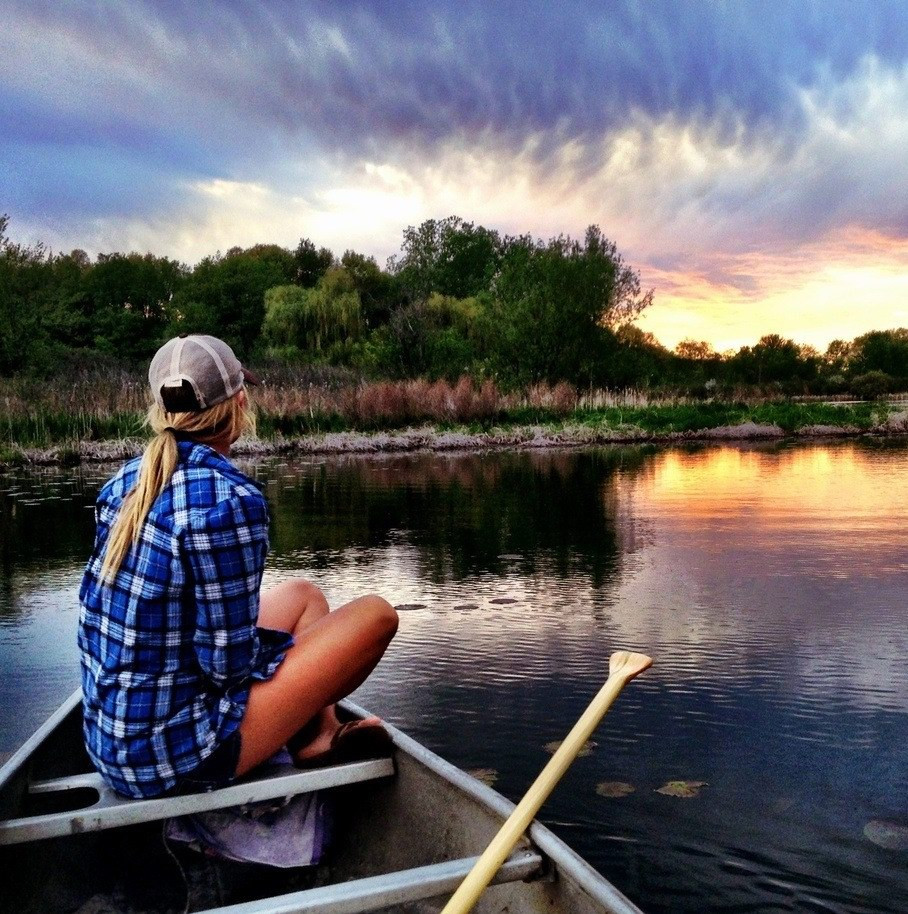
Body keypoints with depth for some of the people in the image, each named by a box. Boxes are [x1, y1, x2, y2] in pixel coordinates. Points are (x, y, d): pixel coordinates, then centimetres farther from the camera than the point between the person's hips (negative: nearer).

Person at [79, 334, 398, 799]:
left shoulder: (126, 481, 1)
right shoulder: (229, 499, -24)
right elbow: (228, 664, -21)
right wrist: (286, 648, 2)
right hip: (174, 755, -8)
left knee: (305, 594, 20)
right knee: (376, 614, -3)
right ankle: (312, 739, 19)